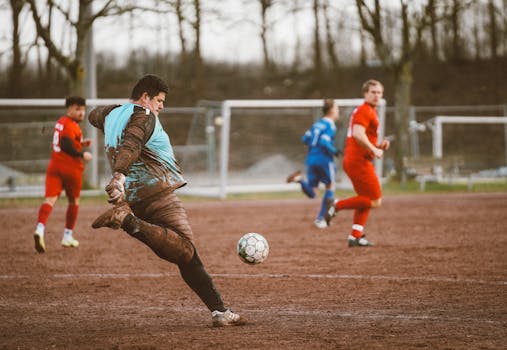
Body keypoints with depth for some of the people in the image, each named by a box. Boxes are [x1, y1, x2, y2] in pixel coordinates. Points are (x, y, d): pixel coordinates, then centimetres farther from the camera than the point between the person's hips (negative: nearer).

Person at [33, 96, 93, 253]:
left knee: (50, 199, -9)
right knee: (74, 201, 13)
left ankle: (40, 228, -33)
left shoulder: (61, 122, 16)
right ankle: (68, 237, 20)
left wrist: (81, 142, 19)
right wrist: (82, 155, -11)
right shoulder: (71, 126, -12)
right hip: (71, 168, -6)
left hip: (54, 166, 6)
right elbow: (66, 146, -22)